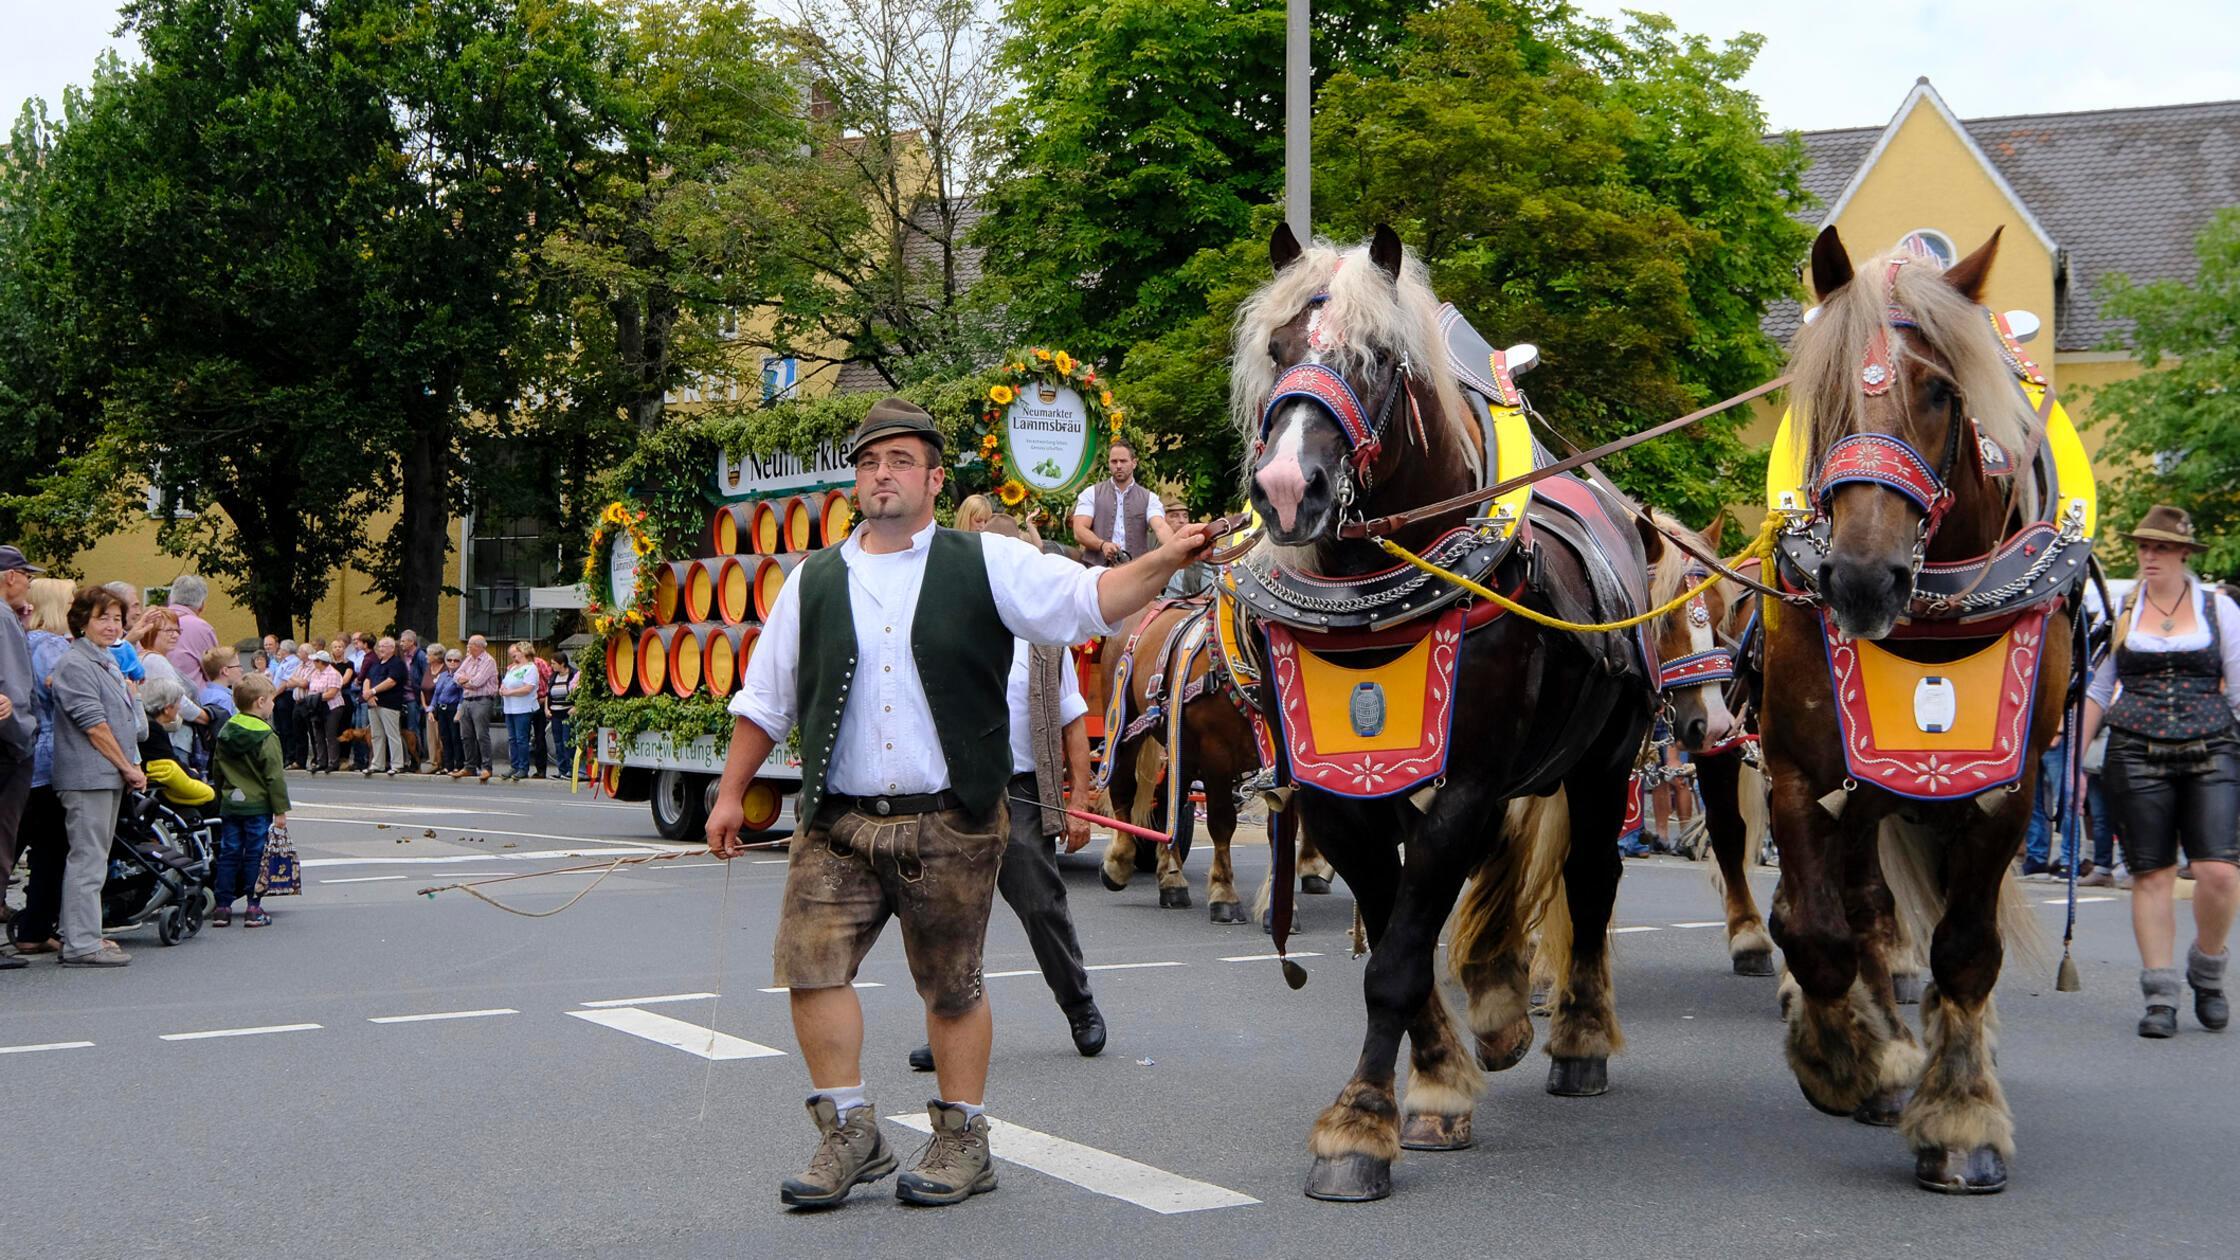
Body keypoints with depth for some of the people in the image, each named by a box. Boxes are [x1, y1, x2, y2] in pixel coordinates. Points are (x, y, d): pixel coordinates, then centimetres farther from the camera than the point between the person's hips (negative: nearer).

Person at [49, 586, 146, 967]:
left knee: (95, 859, 13)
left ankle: (86, 935, 20)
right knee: (87, 859, -9)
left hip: (109, 776, 10)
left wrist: (131, 767, 15)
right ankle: (81, 944, -7)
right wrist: (128, 767, -12)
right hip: (87, 775, -10)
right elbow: (94, 724, -17)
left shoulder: (106, 662, 19)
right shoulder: (75, 664, -12)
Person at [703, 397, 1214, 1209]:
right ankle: (850, 1135, 8)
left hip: (952, 822, -2)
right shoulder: (815, 582, 11)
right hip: (838, 822, 3)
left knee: (952, 986, 6)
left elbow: (1088, 600, -5)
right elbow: (764, 700, 16)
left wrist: (1165, 562, -21)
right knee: (809, 963, -5)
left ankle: (962, 1141, 21)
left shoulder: (987, 565, 4)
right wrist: (731, 793, 14)